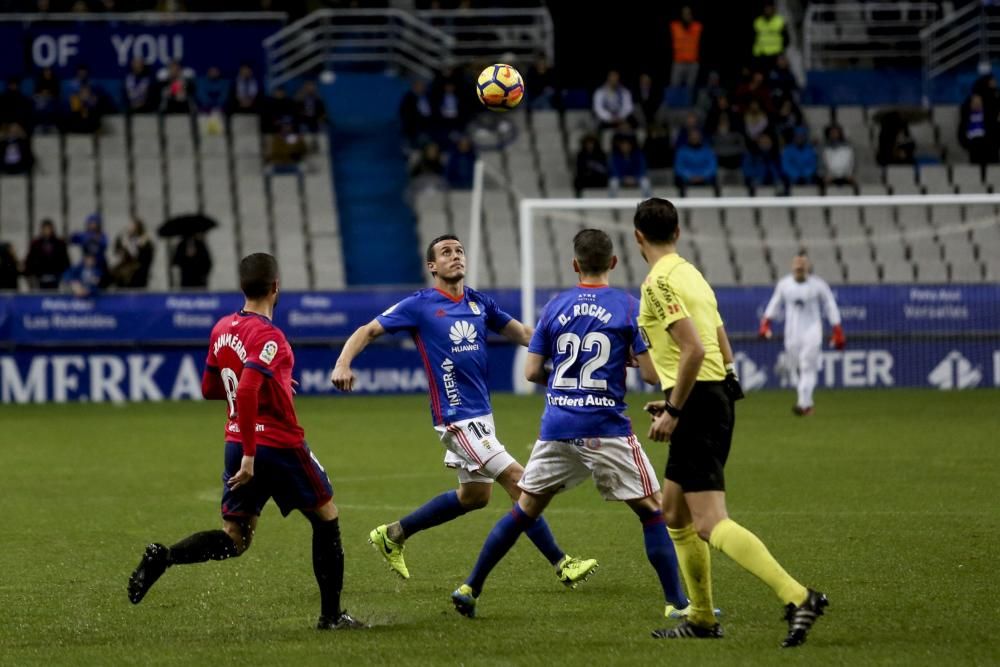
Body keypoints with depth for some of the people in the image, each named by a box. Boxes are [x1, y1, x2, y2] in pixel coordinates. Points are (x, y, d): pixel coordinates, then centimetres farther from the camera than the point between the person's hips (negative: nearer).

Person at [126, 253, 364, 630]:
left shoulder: (222, 329, 7)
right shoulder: (269, 337, -18)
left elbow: (210, 389, 18)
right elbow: (247, 391, -31)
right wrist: (250, 455, -29)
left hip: (237, 444, 7)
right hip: (281, 445, -7)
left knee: (234, 540, 9)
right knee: (327, 518, 14)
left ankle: (163, 557, -17)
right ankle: (331, 616, 17)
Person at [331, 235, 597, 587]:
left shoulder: (479, 303, 9)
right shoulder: (420, 305, -8)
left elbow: (521, 332, 16)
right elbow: (368, 331, -6)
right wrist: (343, 364, -23)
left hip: (481, 413, 8)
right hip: (456, 416, -8)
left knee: (475, 494, 16)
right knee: (518, 481, -11)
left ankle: (393, 534, 30)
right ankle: (561, 563, -5)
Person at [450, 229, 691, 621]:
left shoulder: (555, 307, 5)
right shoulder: (628, 307, -4)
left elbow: (532, 372, 7)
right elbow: (652, 374, -7)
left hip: (557, 426, 4)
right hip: (607, 429, -4)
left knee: (525, 510, 16)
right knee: (652, 510, 5)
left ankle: (470, 588, 16)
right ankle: (677, 603, 0)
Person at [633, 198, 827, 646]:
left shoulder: (660, 282, -12)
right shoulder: (692, 275, 16)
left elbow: (693, 350, -22)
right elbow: (724, 352, 19)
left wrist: (673, 411, -17)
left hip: (697, 403, -10)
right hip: (717, 395, 10)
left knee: (710, 524, -14)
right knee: (674, 512, 19)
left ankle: (797, 597, -26)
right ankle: (702, 619, 22)